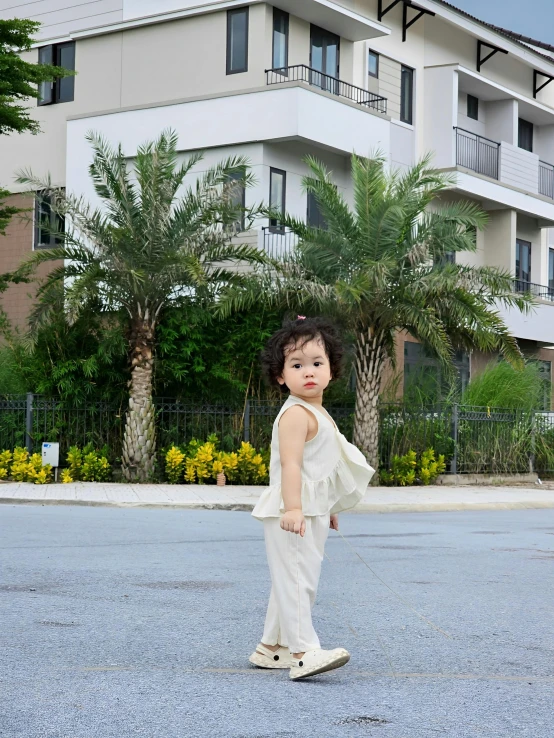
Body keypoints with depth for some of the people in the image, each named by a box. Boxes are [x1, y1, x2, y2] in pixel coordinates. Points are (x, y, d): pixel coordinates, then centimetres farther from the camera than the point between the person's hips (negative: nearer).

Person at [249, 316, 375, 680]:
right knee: (296, 580, -11)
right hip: (293, 513, -10)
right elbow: (290, 463, -25)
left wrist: (328, 509, 30)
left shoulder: (319, 414, 16)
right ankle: (304, 652, -13)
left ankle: (272, 647, 25)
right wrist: (292, 508, -34)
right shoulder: (296, 414, -15)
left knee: (293, 582, 16)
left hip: (311, 513, 10)